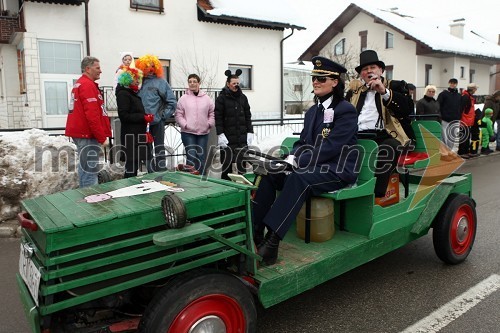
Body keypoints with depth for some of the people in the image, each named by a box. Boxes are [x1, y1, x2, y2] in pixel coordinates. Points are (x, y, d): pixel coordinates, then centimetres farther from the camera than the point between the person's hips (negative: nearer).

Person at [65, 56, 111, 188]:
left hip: (81, 132, 11)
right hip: (88, 134, -11)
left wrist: (101, 135, 22)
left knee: (85, 167, 15)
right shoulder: (88, 85, -13)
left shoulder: (80, 84, 20)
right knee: (90, 170, -9)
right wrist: (102, 137, -18)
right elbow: (92, 115, -21)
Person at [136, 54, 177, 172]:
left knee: (159, 147, 4)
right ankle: (151, 172, 25)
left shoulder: (160, 81, -2)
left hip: (157, 122, -4)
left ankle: (161, 172, 11)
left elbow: (172, 102, -2)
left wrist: (163, 115, -5)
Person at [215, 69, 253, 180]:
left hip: (242, 137, 4)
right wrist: (220, 134, -14)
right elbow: (218, 117, -6)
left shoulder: (243, 97, 12)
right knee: (227, 163, 1)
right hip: (228, 138, -4)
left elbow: (248, 116, 14)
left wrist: (250, 132, 6)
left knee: (242, 163, 5)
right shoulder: (222, 98, -1)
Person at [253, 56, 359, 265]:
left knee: (298, 178, -36)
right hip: (312, 167, 8)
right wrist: (292, 158, -7)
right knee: (270, 173, -12)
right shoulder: (312, 111, 17)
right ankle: (255, 231, -17)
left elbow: (331, 146, -18)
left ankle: (272, 241, -39)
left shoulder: (346, 111, -8)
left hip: (337, 171, -8)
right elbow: (302, 142, 15)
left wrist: (299, 162, -22)